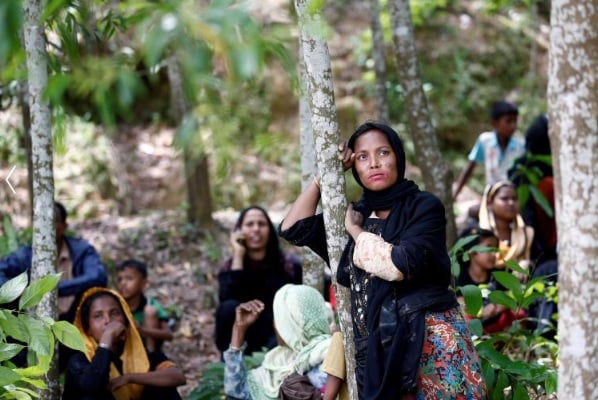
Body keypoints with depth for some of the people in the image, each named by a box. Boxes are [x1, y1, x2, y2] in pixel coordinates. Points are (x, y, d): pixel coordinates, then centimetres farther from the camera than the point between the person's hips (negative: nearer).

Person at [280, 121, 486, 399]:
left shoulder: (424, 206, -2)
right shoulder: (355, 213, 13)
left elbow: (400, 265, -16)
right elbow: (292, 229, 7)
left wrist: (355, 230, -2)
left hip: (431, 343, -5)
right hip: (379, 347, 5)